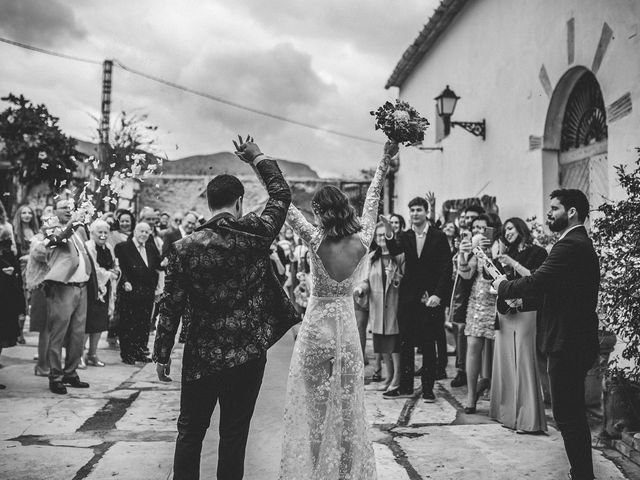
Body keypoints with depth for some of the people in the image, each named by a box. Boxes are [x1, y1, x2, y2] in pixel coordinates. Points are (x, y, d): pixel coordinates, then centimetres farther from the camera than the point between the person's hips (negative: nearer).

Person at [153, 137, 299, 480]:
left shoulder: (184, 248, -10)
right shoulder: (255, 233, -9)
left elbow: (171, 307, -7)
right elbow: (281, 193, 8)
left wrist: (162, 354, 4)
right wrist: (257, 158, 21)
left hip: (202, 356, 0)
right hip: (249, 354, 1)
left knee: (190, 432, 14)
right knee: (234, 433, 10)